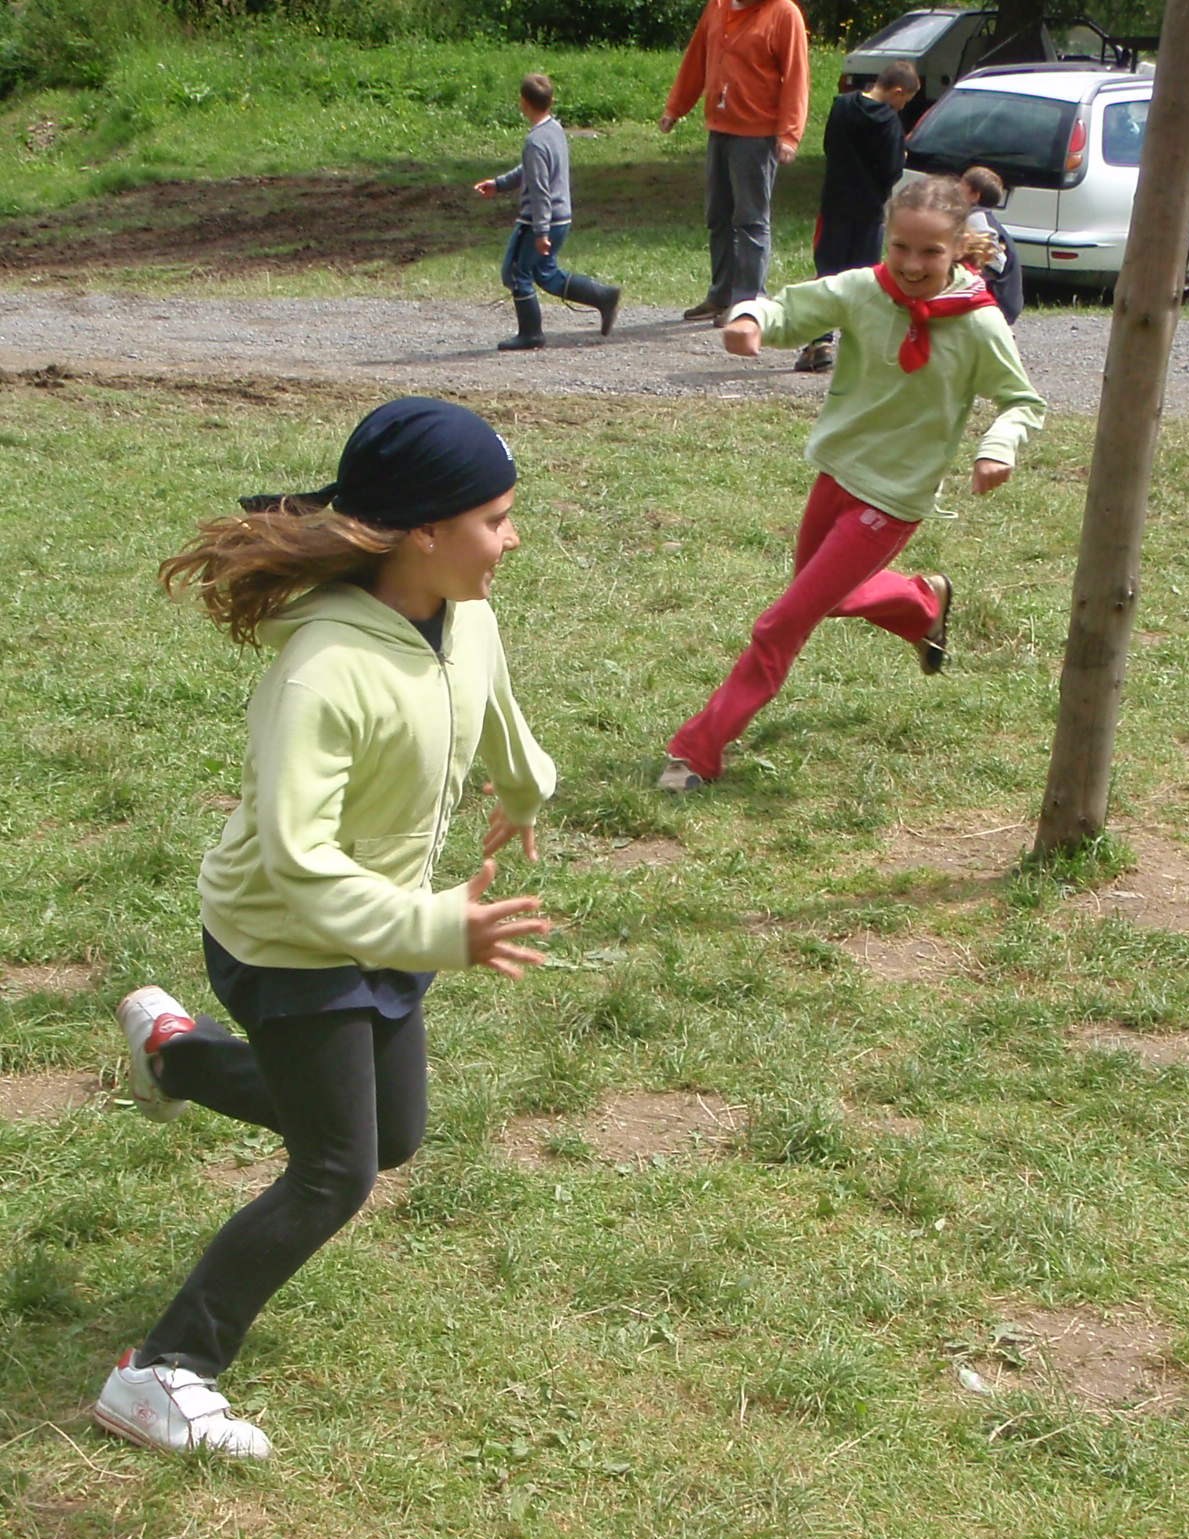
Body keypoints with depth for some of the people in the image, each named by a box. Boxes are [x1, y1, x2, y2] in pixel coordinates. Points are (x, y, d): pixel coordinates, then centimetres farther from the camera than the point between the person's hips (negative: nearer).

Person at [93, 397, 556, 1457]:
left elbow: (491, 708, 16)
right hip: (288, 945, -8)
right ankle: (161, 1376, 9)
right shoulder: (328, 673, -35)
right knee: (335, 1178, -5)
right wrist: (439, 930, -44)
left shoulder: (466, 620, -8)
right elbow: (297, 858, -38)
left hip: (378, 931, 8)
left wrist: (524, 790, 35)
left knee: (392, 1137, 21)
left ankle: (172, 1048, 40)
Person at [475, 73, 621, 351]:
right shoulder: (556, 129, 8)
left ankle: (530, 334, 13)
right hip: (562, 218, 9)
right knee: (546, 274, 20)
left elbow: (539, 190, -22)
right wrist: (498, 184, 24)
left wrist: (541, 232, -21)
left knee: (517, 273, 5)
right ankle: (604, 297, 16)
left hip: (540, 221, -9)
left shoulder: (536, 142, -22)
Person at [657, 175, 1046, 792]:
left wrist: (998, 447, -27)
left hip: (892, 498, -5)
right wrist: (750, 318, -29)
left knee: (783, 625, -6)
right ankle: (924, 603, 57)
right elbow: (790, 312, -4)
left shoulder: (979, 326, -17)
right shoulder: (861, 291, -11)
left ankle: (698, 752, 3)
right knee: (826, 594, 29)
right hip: (837, 469, 5)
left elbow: (1025, 402, -6)